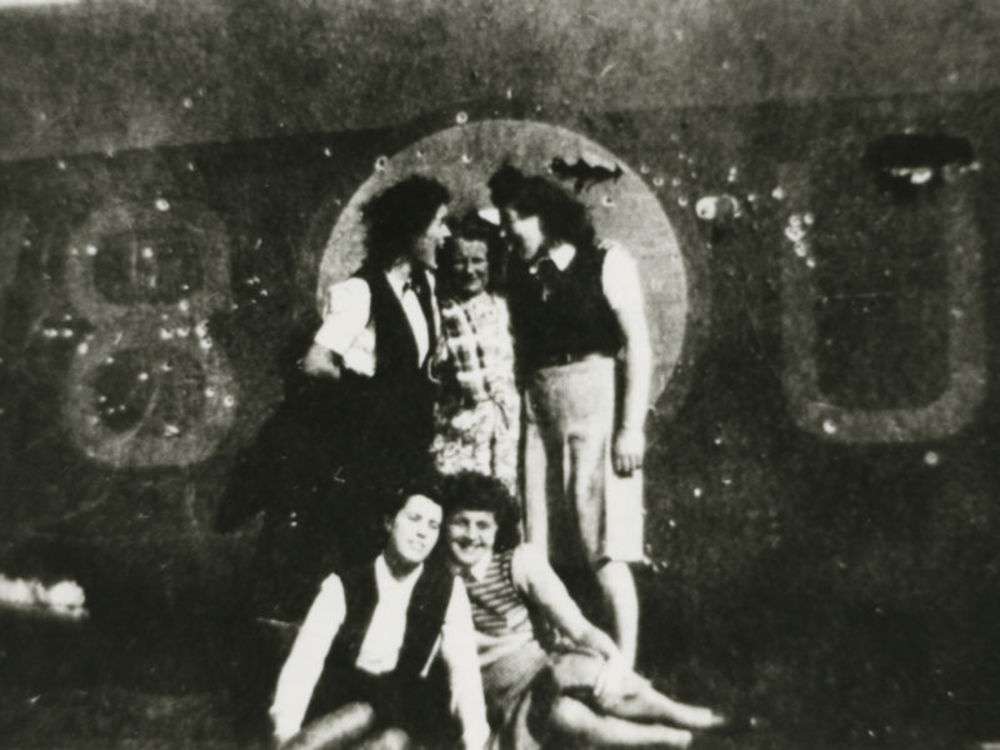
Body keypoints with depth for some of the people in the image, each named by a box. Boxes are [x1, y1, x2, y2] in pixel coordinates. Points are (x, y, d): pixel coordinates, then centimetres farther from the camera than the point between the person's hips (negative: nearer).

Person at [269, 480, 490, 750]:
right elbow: (304, 660, -10)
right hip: (339, 700, 0)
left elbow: (463, 668, -2)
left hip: (405, 709, 1)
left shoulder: (449, 590, 2)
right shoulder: (343, 586, -1)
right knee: (363, 717, -34)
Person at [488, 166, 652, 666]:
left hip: (597, 411, -4)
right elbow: (520, 356, 8)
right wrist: (517, 421, -3)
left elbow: (638, 346, -5)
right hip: (539, 419, 4)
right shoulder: (520, 276, 12)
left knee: (607, 555, -3)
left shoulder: (607, 263, 0)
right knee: (543, 559, 6)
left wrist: (631, 428, -12)